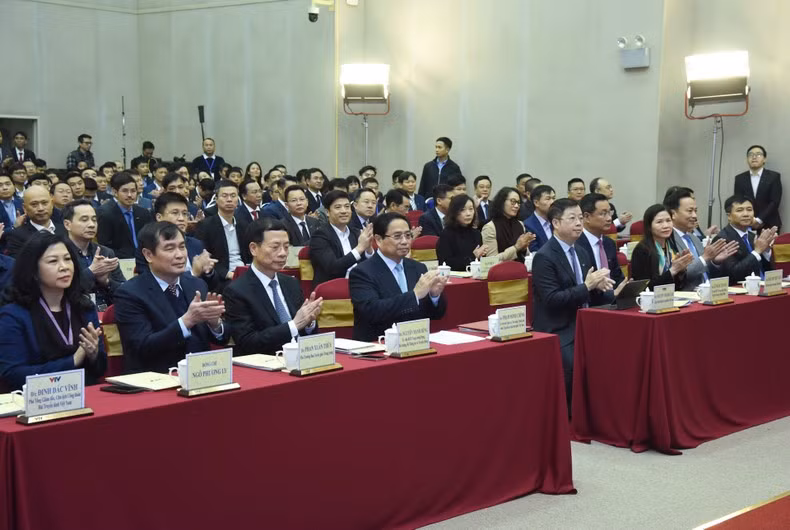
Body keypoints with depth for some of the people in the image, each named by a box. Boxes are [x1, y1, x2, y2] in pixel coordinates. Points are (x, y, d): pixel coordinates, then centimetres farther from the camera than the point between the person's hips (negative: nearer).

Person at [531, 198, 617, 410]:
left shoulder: (582, 253, 14)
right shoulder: (544, 257, -10)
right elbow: (551, 300, -18)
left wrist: (612, 295, -2)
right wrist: (587, 286, -21)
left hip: (582, 327, 7)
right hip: (558, 332, -7)